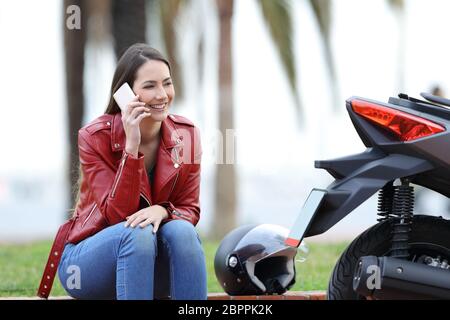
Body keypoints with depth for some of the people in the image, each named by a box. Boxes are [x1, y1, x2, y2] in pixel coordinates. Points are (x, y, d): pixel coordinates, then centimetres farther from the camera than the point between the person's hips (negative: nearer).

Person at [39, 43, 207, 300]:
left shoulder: (186, 135, -3)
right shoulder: (95, 137, -14)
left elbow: (189, 210, -2)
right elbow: (117, 215, -22)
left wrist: (162, 211, -26)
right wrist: (131, 146, -31)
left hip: (152, 267, 3)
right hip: (89, 259, -3)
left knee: (181, 230, -29)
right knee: (137, 233, -34)